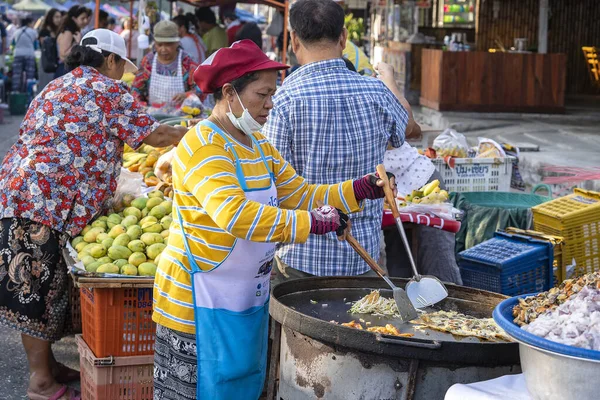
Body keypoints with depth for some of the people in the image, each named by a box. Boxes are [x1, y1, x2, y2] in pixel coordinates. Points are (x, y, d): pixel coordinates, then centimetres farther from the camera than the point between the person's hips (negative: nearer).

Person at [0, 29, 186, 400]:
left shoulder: (57, 87, 25)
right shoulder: (107, 89, -2)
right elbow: (154, 134, -4)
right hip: (48, 204, -9)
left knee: (34, 287, 14)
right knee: (40, 289, -3)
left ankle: (44, 363, 25)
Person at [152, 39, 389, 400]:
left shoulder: (259, 144, 11)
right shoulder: (203, 146, -20)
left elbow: (300, 194, 10)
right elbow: (235, 214, -35)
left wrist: (358, 190, -5)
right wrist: (312, 223, -34)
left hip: (248, 298, 9)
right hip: (202, 302, -9)